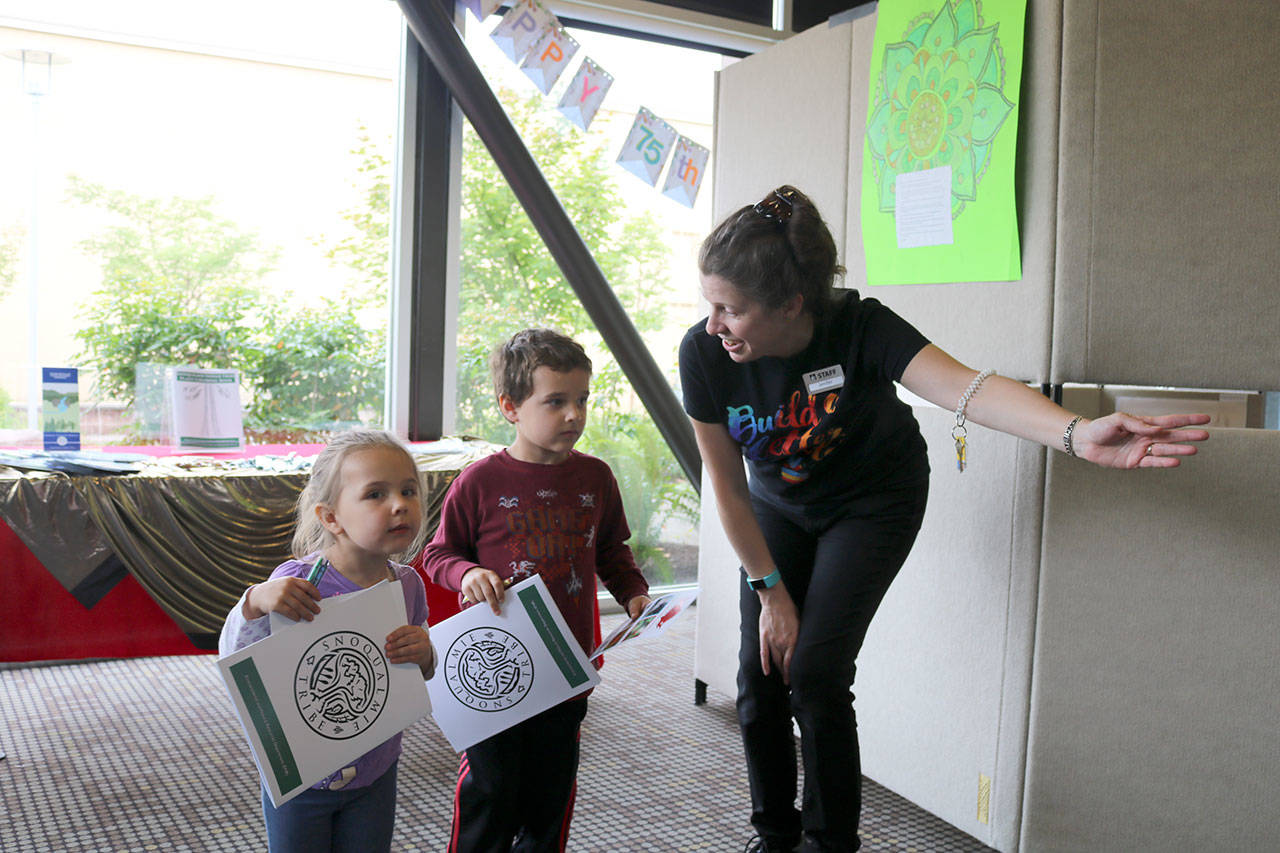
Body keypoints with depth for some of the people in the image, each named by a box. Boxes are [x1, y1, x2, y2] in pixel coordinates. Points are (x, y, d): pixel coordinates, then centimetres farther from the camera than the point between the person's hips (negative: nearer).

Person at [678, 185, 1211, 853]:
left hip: (872, 502, -3)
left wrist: (1078, 434, -64)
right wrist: (772, 591, -12)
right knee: (760, 679, -2)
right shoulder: (704, 353, -24)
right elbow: (727, 487, -15)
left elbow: (965, 387, -47)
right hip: (779, 507, 3)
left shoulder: (858, 328, -31)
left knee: (813, 673, -12)